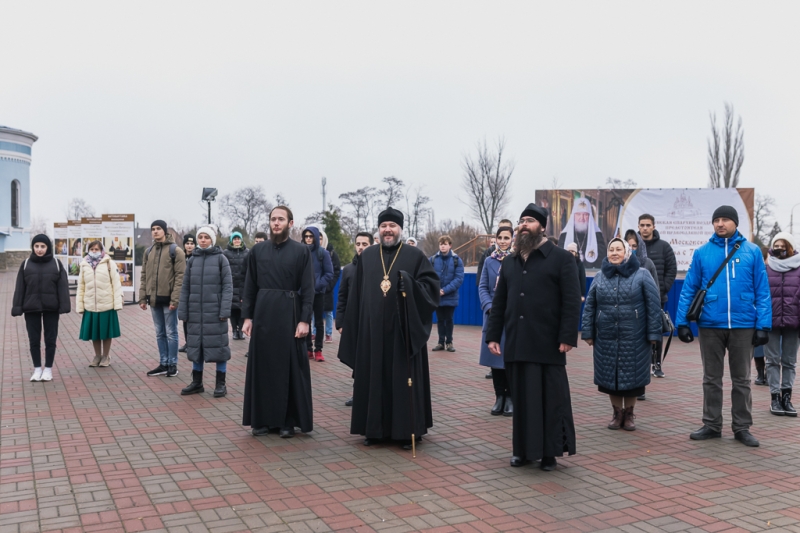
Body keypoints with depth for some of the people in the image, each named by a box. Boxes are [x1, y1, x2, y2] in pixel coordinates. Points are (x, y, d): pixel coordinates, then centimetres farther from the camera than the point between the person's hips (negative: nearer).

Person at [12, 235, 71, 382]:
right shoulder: (26, 264, 4)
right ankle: (37, 369, 17)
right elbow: (20, 288, 2)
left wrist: (64, 306, -11)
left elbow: (63, 286, -3)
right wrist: (17, 307, -4)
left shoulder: (56, 263, 2)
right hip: (31, 308, 1)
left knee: (50, 339, 5)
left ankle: (48, 369, 16)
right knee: (34, 340, 6)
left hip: (51, 308, -1)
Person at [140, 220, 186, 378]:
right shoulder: (148, 252, 13)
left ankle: (173, 364, 9)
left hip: (168, 298, -6)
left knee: (171, 333, 1)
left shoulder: (175, 250, -5)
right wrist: (142, 297, 7)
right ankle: (163, 364, 18)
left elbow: (180, 276, -11)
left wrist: (175, 299, -17)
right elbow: (144, 276, 15)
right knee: (160, 333, 11)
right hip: (154, 299, 6)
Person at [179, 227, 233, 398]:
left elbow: (228, 286, -6)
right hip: (196, 311, 4)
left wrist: (225, 310, -15)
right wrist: (183, 311, 4)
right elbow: (185, 287, 10)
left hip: (215, 311, -4)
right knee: (196, 345, 9)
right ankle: (197, 382, 21)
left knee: (218, 344, 1)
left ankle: (221, 384, 10)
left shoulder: (221, 258, -2)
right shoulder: (192, 260, 9)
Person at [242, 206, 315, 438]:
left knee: (290, 366, 2)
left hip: (289, 314, -3)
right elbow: (250, 286, 8)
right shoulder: (258, 250, 6)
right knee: (262, 365, 7)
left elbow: (308, 289, -5)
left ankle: (288, 420, 12)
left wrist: (304, 320, -11)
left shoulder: (302, 251, -2)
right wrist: (247, 316, 2)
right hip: (262, 313, 3)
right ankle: (262, 418, 18)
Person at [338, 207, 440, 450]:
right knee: (373, 379, 7)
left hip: (403, 330, -2)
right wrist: (350, 327, 6)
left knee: (404, 379, 2)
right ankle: (374, 428, 18)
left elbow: (432, 285, -3)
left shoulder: (415, 255, 2)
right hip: (372, 330, 3)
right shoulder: (366, 256, 10)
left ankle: (406, 430, 11)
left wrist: (410, 284, -21)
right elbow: (356, 295, 10)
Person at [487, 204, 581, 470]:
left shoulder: (561, 258, -1)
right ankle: (523, 449, 20)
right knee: (520, 398, 9)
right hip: (516, 343, 5)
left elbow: (571, 301, -8)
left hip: (548, 344, -4)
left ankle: (550, 452, 13)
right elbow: (499, 301, 15)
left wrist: (568, 336, -15)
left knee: (550, 398, 2)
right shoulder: (510, 262, 15)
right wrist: (493, 335, 8)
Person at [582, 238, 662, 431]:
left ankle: (629, 413, 24)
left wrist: (653, 333, -10)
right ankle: (617, 412, 24)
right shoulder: (600, 277, 8)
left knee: (632, 376, 5)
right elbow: (589, 306, 8)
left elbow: (653, 305, -5)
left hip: (634, 339, -3)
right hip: (606, 338, 3)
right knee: (610, 376, 7)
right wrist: (588, 333, 2)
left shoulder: (641, 275, -2)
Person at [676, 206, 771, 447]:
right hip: (710, 324, 1)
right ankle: (712, 425, 22)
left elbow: (762, 291, 0)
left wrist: (763, 325, -7)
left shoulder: (752, 251, 1)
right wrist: (682, 322, -3)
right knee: (711, 379, 11)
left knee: (741, 379, 10)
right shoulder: (702, 252, 2)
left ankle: (742, 427, 21)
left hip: (743, 325, 0)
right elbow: (689, 289, 2)